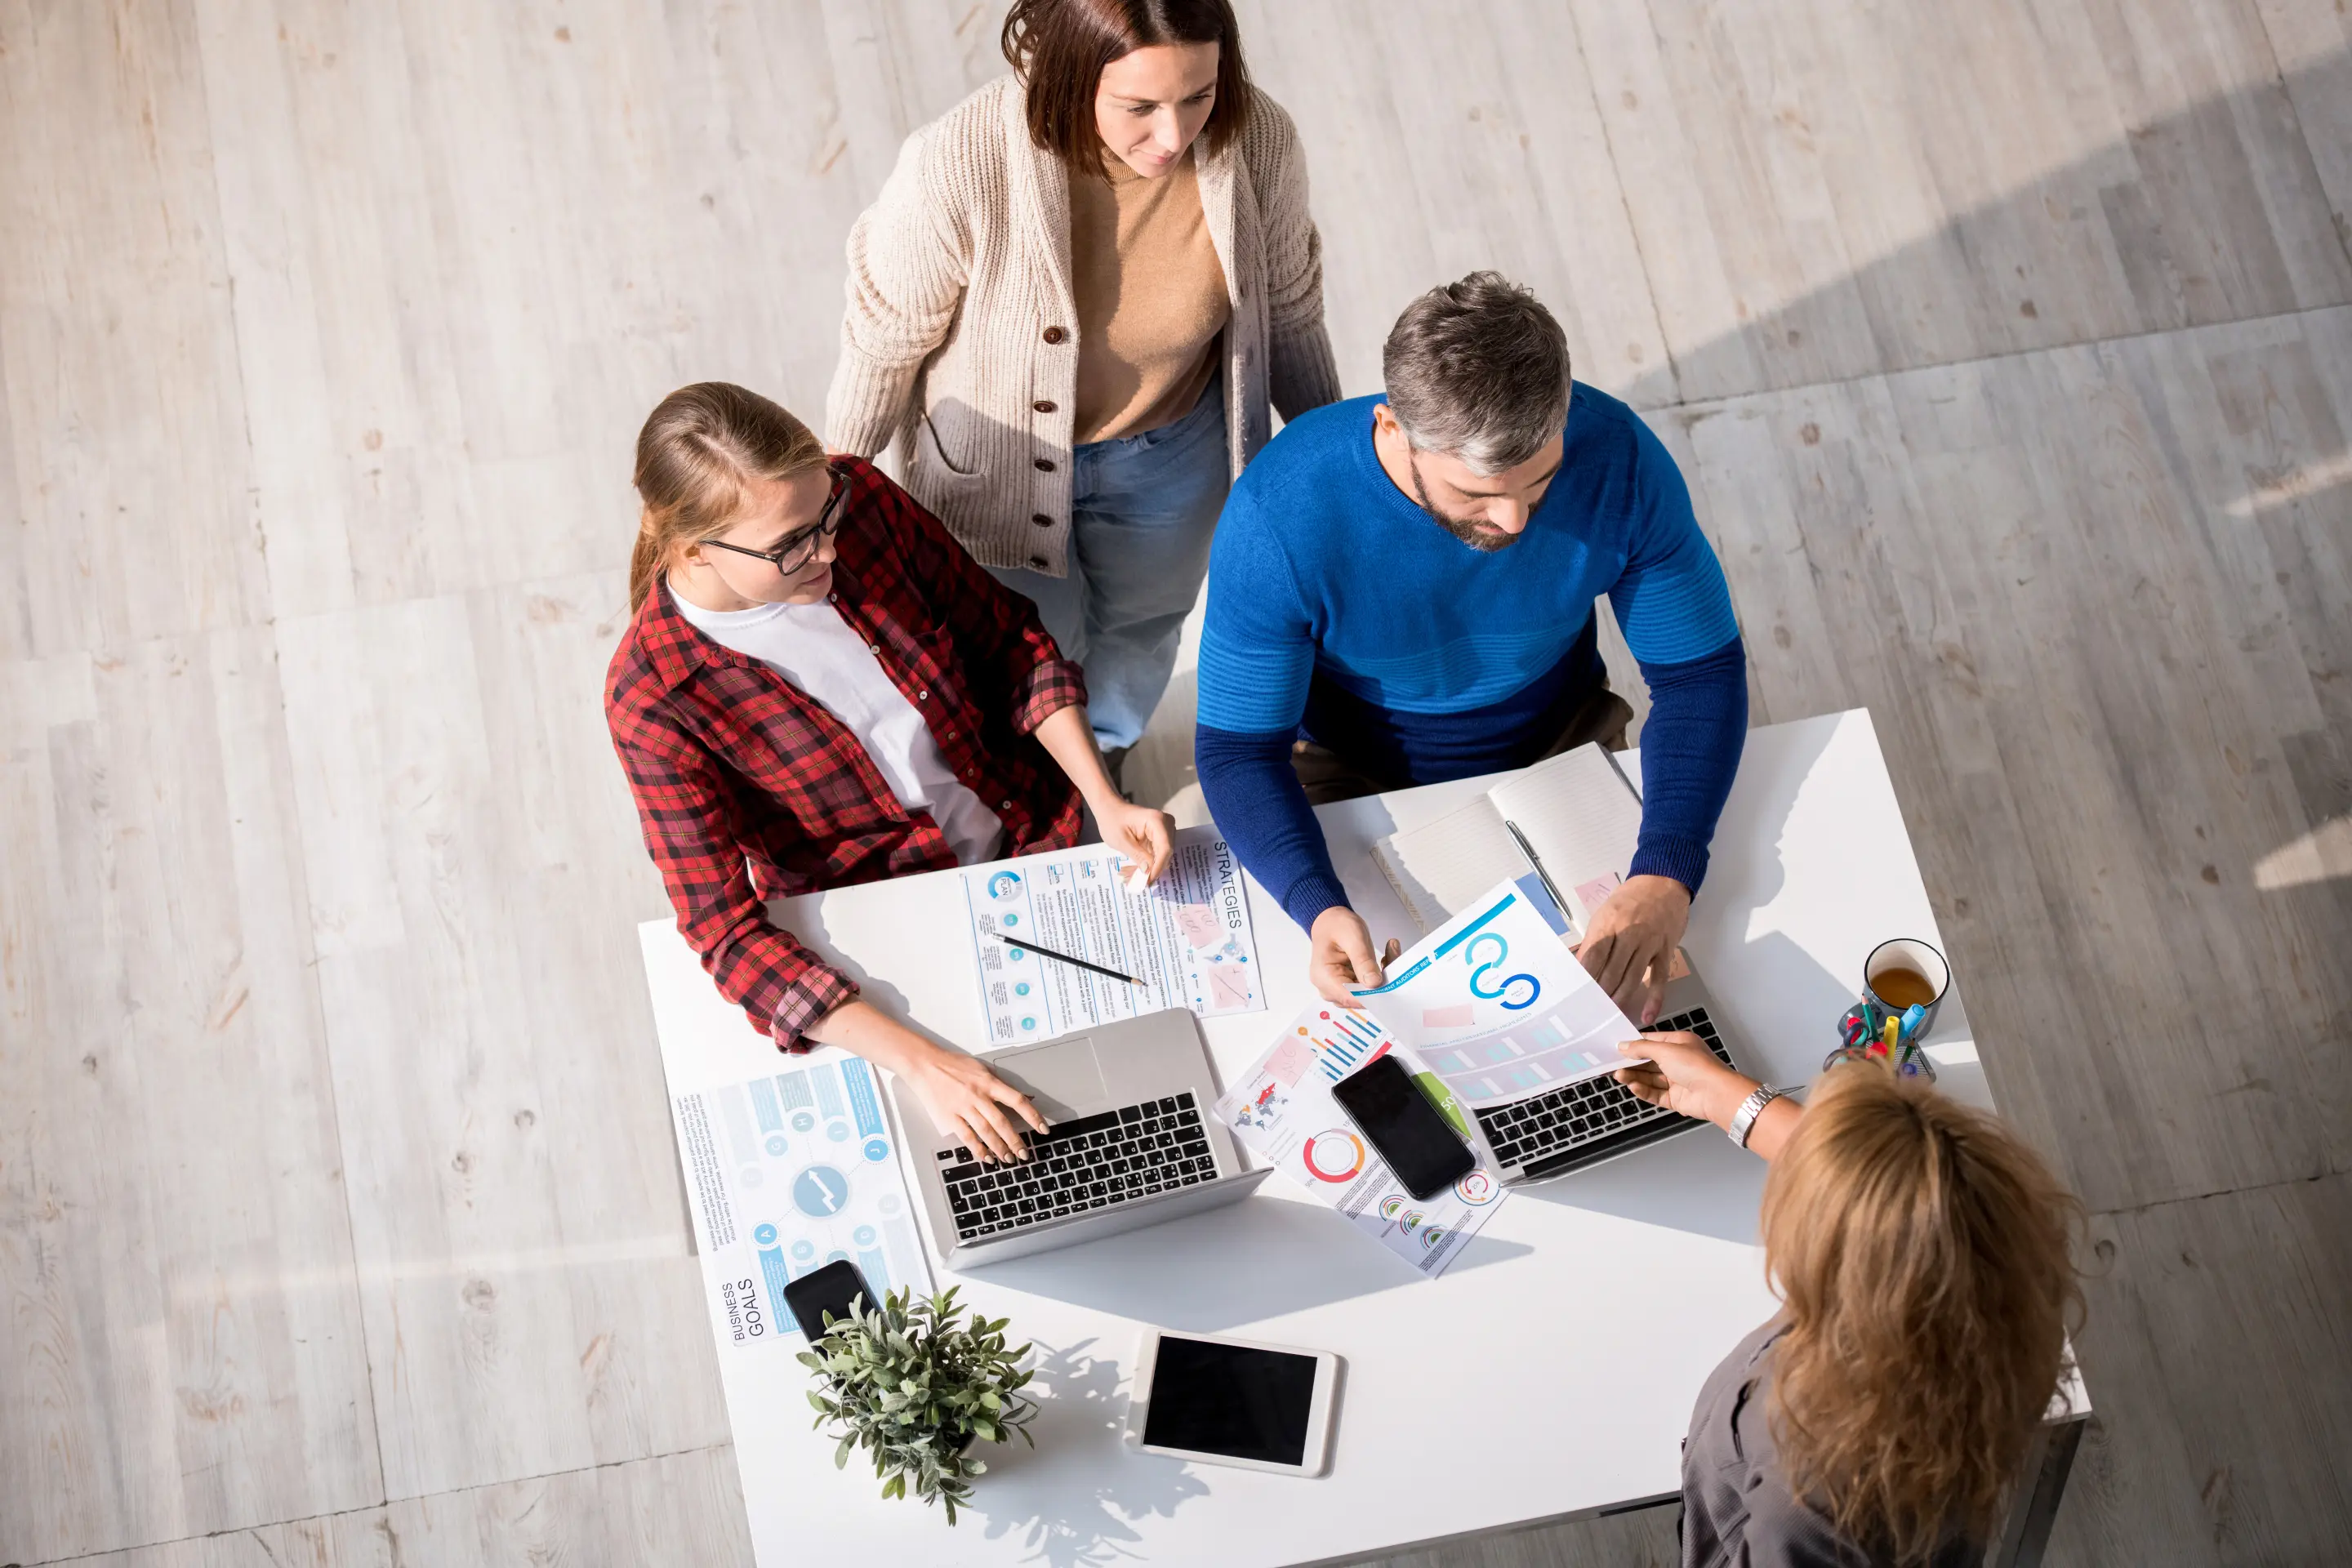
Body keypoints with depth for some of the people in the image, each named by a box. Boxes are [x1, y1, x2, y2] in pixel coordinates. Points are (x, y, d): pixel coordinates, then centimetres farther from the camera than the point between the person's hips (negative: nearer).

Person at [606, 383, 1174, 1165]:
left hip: (1028, 827, 3)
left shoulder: (859, 500, -21)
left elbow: (1014, 641, -6)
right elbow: (726, 932, -28)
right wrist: (920, 1062, -37)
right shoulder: (653, 700, -30)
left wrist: (1106, 801, -20)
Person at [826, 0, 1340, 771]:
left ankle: (1106, 754, 69)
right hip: (998, 463, -3)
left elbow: (1288, 310, -8)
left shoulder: (1257, 140, -29)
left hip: (1170, 455, 3)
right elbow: (885, 338, -19)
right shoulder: (958, 166, -39)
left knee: (1138, 629, 33)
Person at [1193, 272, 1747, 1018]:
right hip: (1358, 783, -2)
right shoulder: (1281, 515, -32)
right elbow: (1238, 748, -22)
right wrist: (1317, 906, -42)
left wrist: (1665, 876, -31)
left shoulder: (1617, 458, -26)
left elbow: (1701, 671, -15)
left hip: (1559, 751, 2)